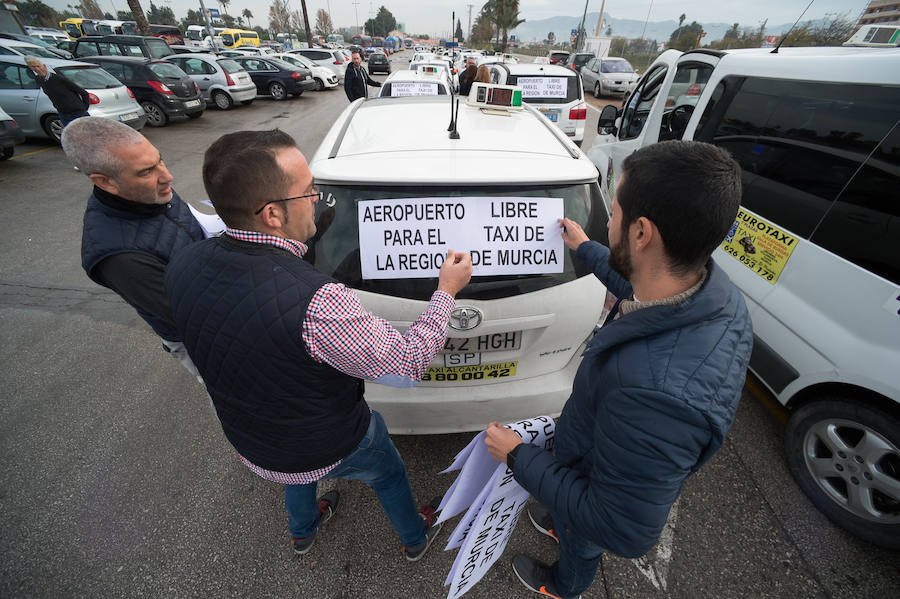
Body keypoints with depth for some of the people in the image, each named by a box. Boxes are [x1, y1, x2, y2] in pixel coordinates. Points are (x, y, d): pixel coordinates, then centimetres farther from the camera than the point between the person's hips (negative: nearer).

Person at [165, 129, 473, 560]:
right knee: (388, 474, 28)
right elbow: (406, 366, -29)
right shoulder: (316, 303, -43)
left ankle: (302, 531, 71)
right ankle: (416, 538, 59)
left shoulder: (184, 267, -20)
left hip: (249, 442, 6)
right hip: (332, 450, -5)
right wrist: (446, 291, -18)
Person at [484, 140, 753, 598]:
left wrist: (518, 457, -26)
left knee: (581, 544, 32)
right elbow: (640, 293, 2)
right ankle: (562, 525, 72)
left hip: (602, 489, -5)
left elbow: (623, 533, -36)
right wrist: (586, 249, 12)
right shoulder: (710, 286, -24)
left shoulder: (658, 391, -52)